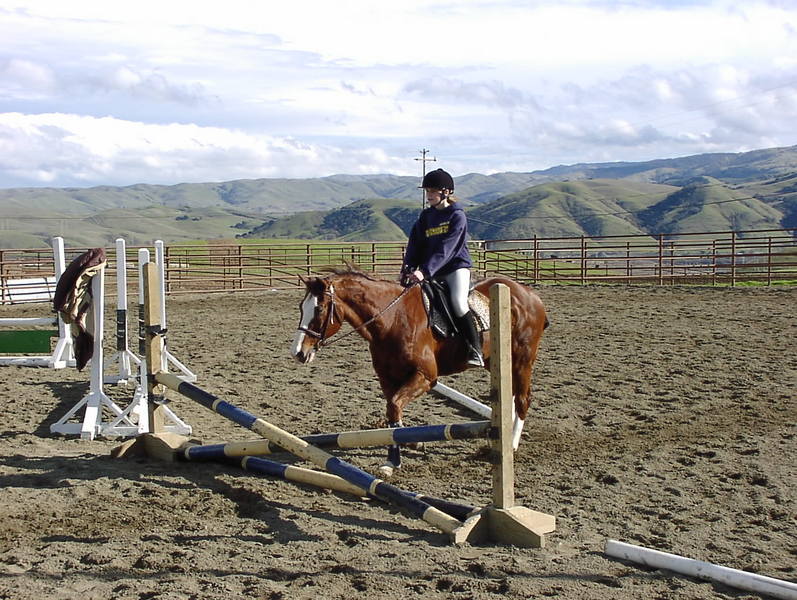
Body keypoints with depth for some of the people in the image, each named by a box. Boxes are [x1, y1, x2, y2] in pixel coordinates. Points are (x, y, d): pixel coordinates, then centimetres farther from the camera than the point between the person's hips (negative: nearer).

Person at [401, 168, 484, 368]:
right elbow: (415, 244, 7)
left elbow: (445, 249, -18)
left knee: (458, 302, -29)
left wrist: (425, 271, -28)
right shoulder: (425, 216, 12)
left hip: (456, 266, -7)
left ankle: (475, 350, -24)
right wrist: (408, 268, -11)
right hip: (430, 271, 7)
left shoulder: (457, 215, -8)